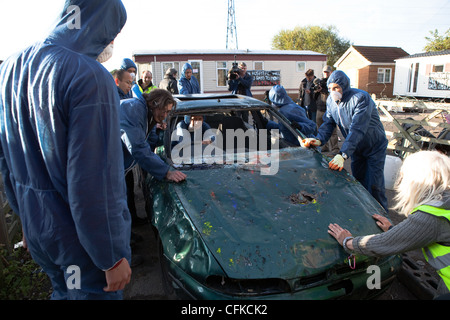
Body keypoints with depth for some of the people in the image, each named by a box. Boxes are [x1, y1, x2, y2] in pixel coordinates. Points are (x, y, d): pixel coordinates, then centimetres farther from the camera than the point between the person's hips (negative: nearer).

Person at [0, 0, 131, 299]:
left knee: (63, 291, 27)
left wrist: (27, 216, 21)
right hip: (82, 235, -7)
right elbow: (94, 181, -25)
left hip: (35, 227, 7)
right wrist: (112, 257, -15)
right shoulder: (90, 76, -22)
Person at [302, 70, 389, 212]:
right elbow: (328, 123, -5)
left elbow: (357, 129, -39)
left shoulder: (361, 98, -29)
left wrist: (343, 154, -48)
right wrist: (319, 139, -27)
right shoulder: (331, 101, -7)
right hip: (356, 148, 6)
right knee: (358, 182, 12)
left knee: (374, 186, -6)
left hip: (375, 147, -6)